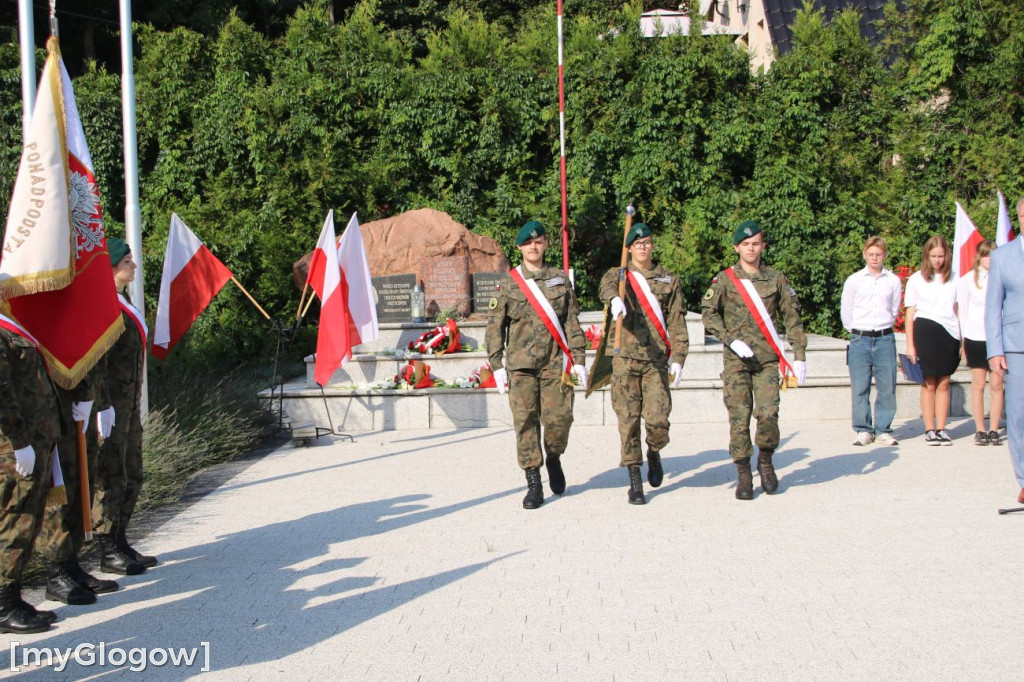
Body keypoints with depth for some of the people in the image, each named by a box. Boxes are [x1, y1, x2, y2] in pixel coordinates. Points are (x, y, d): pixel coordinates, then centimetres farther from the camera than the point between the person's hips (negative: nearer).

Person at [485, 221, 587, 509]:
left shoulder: (560, 280, 10)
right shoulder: (507, 283, 6)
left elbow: (572, 322, 10)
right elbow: (495, 326, 5)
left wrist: (578, 359, 4)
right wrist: (497, 365, -1)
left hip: (556, 363, 1)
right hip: (521, 364, -1)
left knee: (559, 418, -6)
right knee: (525, 421, -2)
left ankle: (553, 459, 25)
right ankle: (533, 484, 6)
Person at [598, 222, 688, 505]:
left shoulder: (669, 280, 14)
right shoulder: (618, 274, 9)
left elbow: (676, 322, 10)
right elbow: (606, 286, -16)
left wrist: (678, 357, 0)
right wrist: (614, 299, -40)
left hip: (656, 359, 1)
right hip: (625, 357, 0)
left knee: (658, 419, -10)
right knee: (628, 421, -2)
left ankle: (654, 453, 23)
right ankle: (635, 482, 8)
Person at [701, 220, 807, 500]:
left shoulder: (776, 279, 9)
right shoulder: (724, 279, 4)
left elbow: (792, 318, 11)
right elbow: (708, 313, -2)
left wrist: (800, 356, 5)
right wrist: (732, 340, -13)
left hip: (768, 359, 1)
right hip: (736, 360, -1)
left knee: (768, 413, -10)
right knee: (739, 417, -3)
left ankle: (765, 460, 15)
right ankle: (743, 474, 7)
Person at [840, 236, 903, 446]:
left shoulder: (894, 281, 5)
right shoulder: (853, 280, 4)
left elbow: (895, 310, 14)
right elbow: (845, 312, 10)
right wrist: (856, 333, 11)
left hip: (885, 339, 1)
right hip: (860, 340, 0)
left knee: (887, 388, 0)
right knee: (860, 388, -1)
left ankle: (883, 430, 9)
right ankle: (863, 430, 8)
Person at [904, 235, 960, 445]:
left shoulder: (954, 278, 11)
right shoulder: (916, 279, 6)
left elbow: (957, 309, 12)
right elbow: (910, 313, 4)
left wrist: (964, 340, 6)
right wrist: (910, 345, -2)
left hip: (949, 333, 2)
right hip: (925, 331, -2)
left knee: (944, 383, 3)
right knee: (929, 384, 1)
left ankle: (941, 429, 8)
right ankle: (929, 430, 6)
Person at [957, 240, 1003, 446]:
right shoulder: (968, 280, 3)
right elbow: (962, 311, 5)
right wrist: (962, 341, 0)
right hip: (975, 337, -1)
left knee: (996, 384, 1)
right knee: (978, 385, 2)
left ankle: (993, 430, 6)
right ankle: (980, 430, 7)